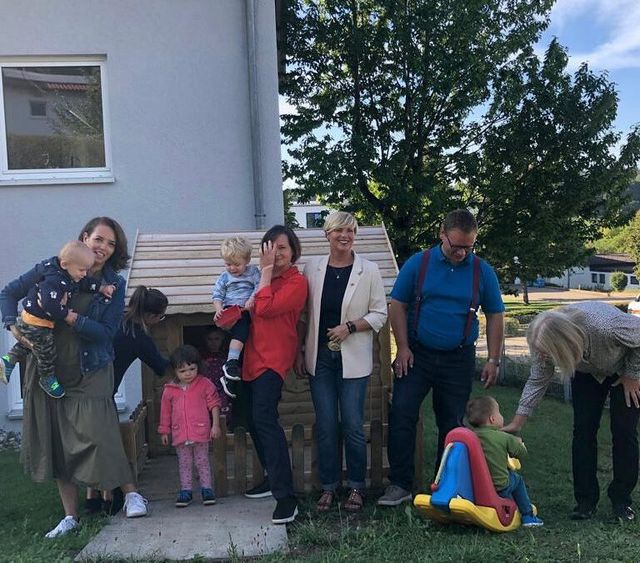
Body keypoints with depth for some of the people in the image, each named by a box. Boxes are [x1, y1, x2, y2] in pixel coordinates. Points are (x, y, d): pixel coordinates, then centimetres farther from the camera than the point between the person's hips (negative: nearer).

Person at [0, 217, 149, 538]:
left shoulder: (114, 285, -2)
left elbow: (107, 332, -9)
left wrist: (70, 317, -21)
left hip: (90, 374, -2)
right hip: (47, 368, 2)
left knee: (98, 434, -11)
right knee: (55, 442, 7)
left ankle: (130, 494, 11)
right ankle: (70, 516, 20)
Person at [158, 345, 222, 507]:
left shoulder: (205, 384, -3)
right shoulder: (169, 390, 2)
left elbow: (214, 404, -1)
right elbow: (165, 412, 10)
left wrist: (215, 425, -6)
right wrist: (164, 431, 12)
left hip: (201, 432, -2)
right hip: (180, 435, 2)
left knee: (203, 462, 7)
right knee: (184, 464, 10)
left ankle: (207, 489, 16)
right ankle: (185, 491, 19)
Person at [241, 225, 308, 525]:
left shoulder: (297, 282, -7)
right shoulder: (266, 277, 17)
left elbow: (265, 308, -19)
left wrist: (266, 272, -10)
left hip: (274, 357, -9)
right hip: (253, 356, 9)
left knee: (264, 418, -20)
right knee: (253, 420, 13)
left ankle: (286, 497, -18)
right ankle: (273, 478, 29)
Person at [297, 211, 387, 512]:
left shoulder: (368, 270, -4)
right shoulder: (312, 267, 2)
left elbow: (380, 313, -1)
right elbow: (303, 313, 7)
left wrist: (350, 326, -14)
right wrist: (300, 351, 5)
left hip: (353, 359, -2)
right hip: (320, 357, 2)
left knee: (353, 425, 2)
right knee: (325, 425, 7)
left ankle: (356, 487, 21)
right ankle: (328, 486, 22)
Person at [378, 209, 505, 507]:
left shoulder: (482, 271, 0)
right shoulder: (418, 263, -4)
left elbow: (494, 316, 6)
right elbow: (398, 305, 0)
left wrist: (493, 360, 1)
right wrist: (403, 348, -7)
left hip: (459, 359, 1)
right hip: (417, 354, -1)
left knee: (451, 424, 9)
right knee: (401, 413, -8)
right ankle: (400, 484, 3)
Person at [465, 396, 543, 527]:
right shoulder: (504, 438, -10)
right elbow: (521, 453, 2)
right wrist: (519, 442, 27)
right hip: (499, 488, -4)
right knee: (517, 480, 26)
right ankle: (527, 516, 31)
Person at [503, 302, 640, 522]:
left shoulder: (606, 326, -45)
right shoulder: (546, 342, -30)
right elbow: (537, 381, -16)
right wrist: (516, 423, -17)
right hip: (587, 371, 3)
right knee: (583, 429, -5)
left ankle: (621, 500, 8)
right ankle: (585, 501, 4)